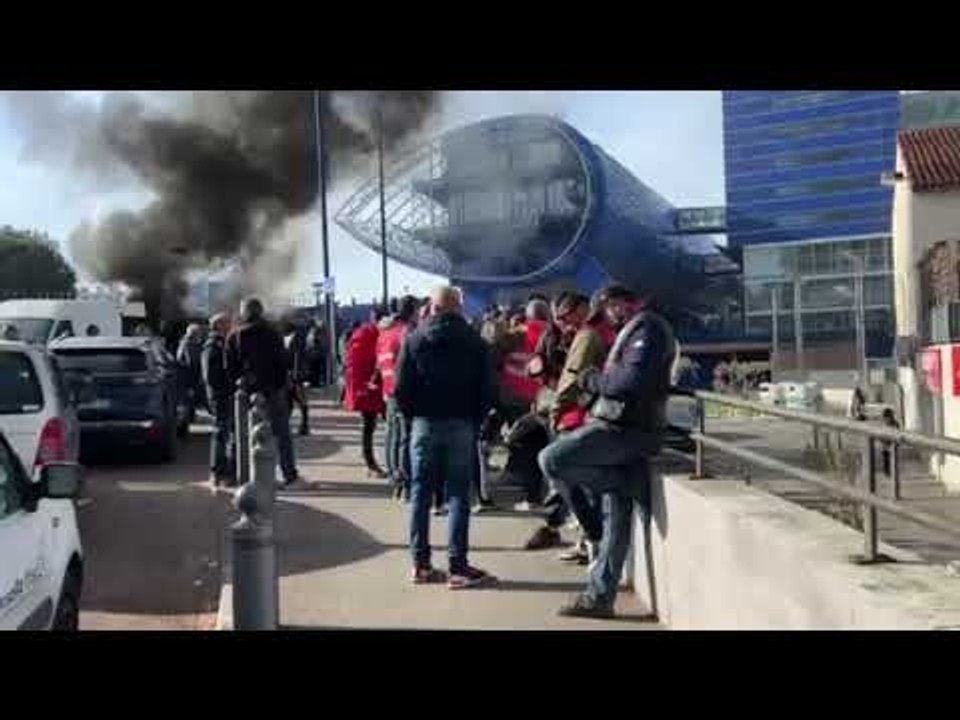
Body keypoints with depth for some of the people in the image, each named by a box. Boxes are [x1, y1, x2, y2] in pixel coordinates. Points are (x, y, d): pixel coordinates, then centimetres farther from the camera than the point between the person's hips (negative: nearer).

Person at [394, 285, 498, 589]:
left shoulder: (414, 338, 1)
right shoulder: (474, 341, 1)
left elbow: (401, 387, -5)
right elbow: (488, 388, -2)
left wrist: (413, 412, 9)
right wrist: (476, 417, 10)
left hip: (424, 423, 1)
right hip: (461, 424, -1)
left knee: (420, 492, 8)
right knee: (458, 494, 1)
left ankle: (421, 563, 11)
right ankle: (457, 566, -2)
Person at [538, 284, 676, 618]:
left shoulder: (646, 326, -10)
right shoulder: (638, 328, 22)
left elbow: (632, 380, -23)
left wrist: (591, 380, -10)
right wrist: (596, 382, 6)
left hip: (624, 428, -10)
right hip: (626, 430, 10)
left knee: (551, 460, -15)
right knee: (617, 516, 9)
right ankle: (599, 597, 12)